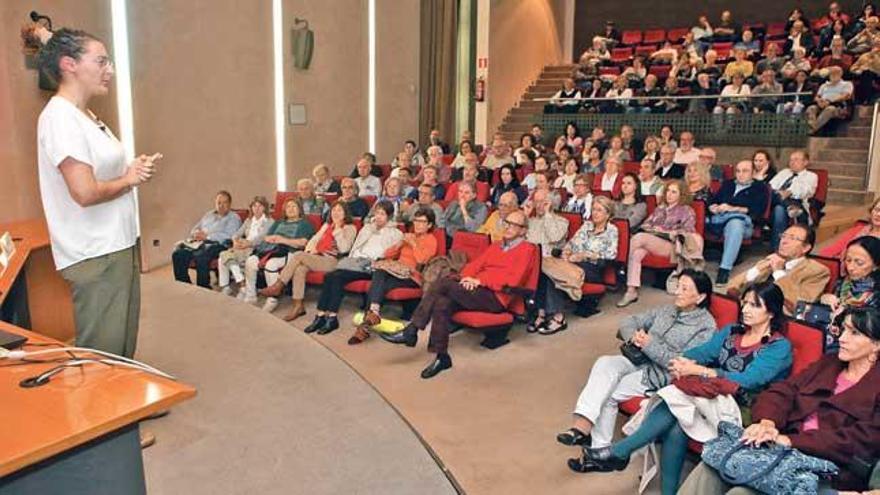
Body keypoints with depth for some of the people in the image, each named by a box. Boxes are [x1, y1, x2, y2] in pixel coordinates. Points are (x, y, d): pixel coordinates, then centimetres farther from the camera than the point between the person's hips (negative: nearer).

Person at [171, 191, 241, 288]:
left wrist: (206, 236, -12)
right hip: (198, 243, 7)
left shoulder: (234, 218, 5)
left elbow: (228, 236, -11)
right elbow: (194, 229, 27)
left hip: (217, 245, -7)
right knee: (177, 254, -17)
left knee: (200, 256, -37)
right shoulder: (208, 215, 26)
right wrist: (197, 234, 2)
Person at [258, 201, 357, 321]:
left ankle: (277, 287, -17)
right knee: (299, 269, -27)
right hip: (315, 257, 6)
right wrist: (309, 251, 0)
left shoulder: (350, 228, 5)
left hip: (331, 261, -6)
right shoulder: (327, 225, 27)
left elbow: (344, 249, -9)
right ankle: (298, 306, -24)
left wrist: (338, 229, -10)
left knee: (298, 255, -25)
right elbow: (315, 239, 20)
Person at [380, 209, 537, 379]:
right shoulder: (495, 246, 27)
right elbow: (475, 264, 19)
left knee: (443, 283, -24)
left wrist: (479, 280, -14)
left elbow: (512, 279, -11)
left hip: (495, 297, -6)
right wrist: (468, 278, -5)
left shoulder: (526, 250, 4)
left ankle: (411, 331, -19)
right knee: (442, 304, -25)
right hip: (475, 290, 7)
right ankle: (442, 357, -19)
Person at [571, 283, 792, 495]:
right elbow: (702, 351, 3)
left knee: (676, 398, -29)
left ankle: (618, 452, -22)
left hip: (740, 410, -5)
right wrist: (684, 362, -21)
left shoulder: (780, 347, -4)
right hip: (712, 396, 5)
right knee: (675, 428, -29)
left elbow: (748, 380, -18)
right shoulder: (731, 331, 16)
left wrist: (698, 370, -25)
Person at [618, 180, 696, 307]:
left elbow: (689, 231, -2)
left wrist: (665, 232, -6)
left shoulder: (687, 211, 12)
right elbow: (645, 224, 23)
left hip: (671, 245, -4)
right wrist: (653, 229, 0)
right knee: (637, 253, -32)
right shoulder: (660, 208, 27)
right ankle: (632, 291, -38)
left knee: (639, 237, -32)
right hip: (651, 242, 5)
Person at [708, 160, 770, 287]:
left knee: (735, 224, -40)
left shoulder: (760, 188, 15)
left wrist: (734, 209, -11)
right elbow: (712, 202, 20)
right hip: (718, 220, 5)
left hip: (744, 222, -4)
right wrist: (716, 208, -4)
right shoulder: (727, 184, 29)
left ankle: (724, 270, -44)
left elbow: (758, 211, -1)